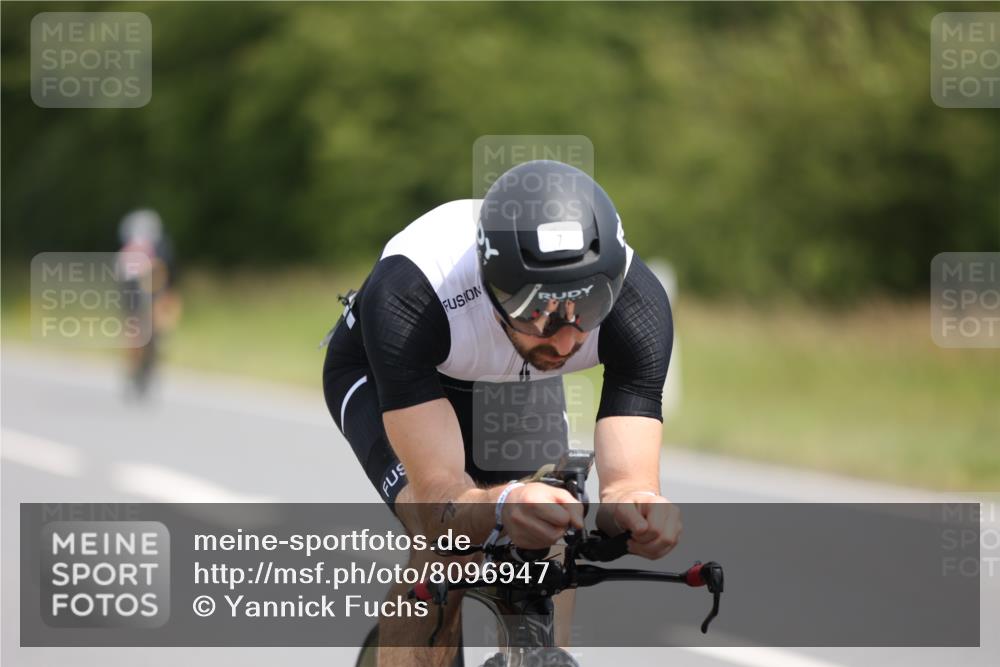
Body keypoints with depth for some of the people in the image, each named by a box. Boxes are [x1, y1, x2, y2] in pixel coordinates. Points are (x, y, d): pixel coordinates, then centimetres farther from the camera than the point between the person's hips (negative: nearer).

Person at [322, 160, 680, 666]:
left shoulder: (637, 305, -36)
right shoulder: (412, 296, -44)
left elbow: (628, 478, -38)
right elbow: (438, 500, -45)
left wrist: (637, 507, -63)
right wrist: (502, 507, -68)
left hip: (518, 381, 4)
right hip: (379, 375, -3)